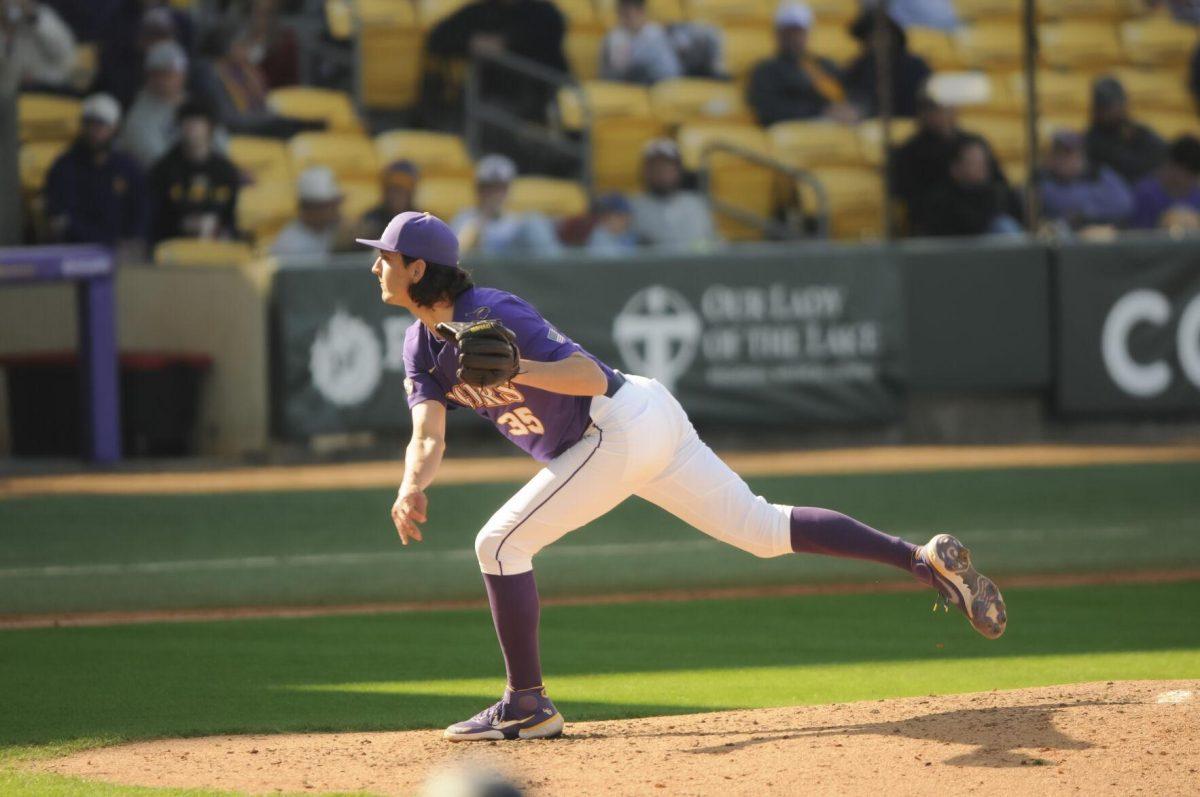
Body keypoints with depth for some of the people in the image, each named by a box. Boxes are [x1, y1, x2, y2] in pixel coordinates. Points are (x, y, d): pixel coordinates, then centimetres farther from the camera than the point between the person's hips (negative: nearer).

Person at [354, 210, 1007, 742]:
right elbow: (428, 435, -4)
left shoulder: (493, 315, -20)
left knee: (500, 544, -8)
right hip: (648, 426, 9)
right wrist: (412, 489, -25)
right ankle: (922, 558, 7)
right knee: (762, 529, 10)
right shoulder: (422, 343, 7)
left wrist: (517, 370, -46)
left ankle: (527, 704, -1)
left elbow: (590, 377, -29)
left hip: (620, 427, -9)